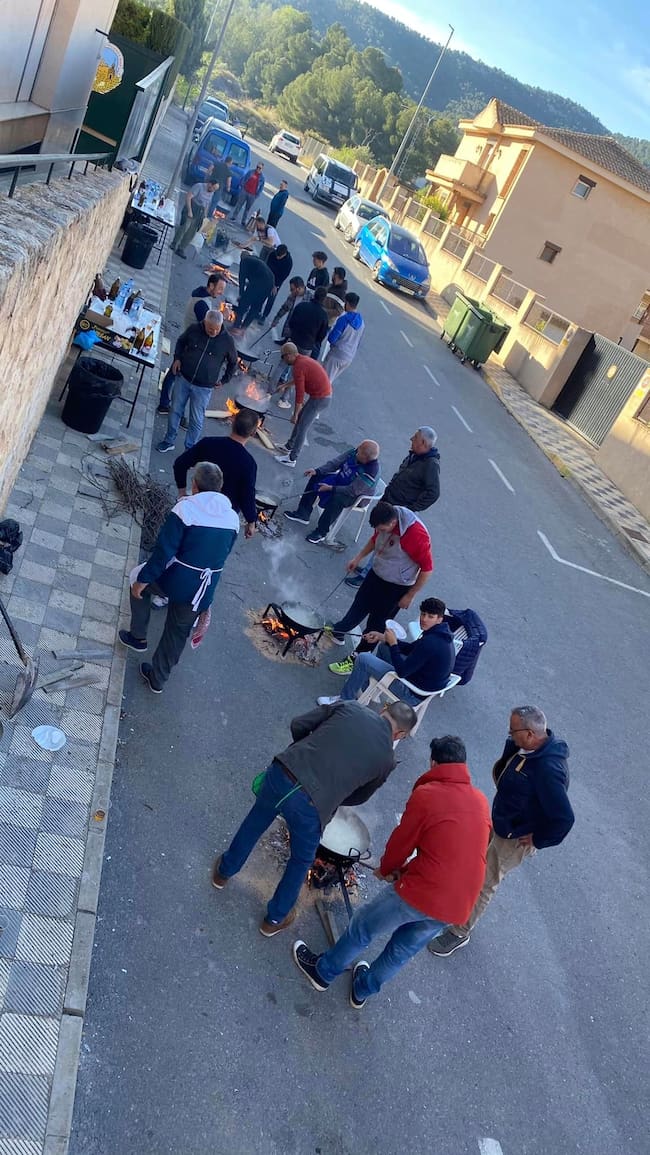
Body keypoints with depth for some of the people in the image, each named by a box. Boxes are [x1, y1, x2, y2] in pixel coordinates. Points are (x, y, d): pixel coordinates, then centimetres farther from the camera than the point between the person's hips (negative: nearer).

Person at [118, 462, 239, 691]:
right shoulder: (232, 517, 1)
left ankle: (138, 637, 35)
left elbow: (163, 550, -17)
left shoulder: (185, 508, -16)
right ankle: (157, 679, 39)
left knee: (139, 579, 28)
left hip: (175, 581, -4)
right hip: (204, 592, 5)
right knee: (178, 633, 23)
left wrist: (142, 579, -9)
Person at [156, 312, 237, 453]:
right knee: (175, 411, 13)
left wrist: (224, 380, 3)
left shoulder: (227, 340, -13)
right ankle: (168, 441, 30)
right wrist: (177, 358, 0)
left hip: (203, 387, -2)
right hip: (183, 379, 2)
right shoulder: (194, 329, -8)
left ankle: (190, 449, 18)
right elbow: (181, 342, 14)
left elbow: (233, 362, 5)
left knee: (196, 420, 4)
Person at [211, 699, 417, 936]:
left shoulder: (350, 707, 10)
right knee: (301, 861, 27)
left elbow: (298, 724, 10)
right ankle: (275, 918, 46)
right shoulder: (386, 758, 6)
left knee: (255, 822, 33)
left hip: (282, 772, 3)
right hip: (310, 805, -3)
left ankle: (224, 872, 58)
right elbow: (358, 796, 20)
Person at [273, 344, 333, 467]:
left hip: (319, 399, -10)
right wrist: (285, 385, 41)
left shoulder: (298, 367, -19)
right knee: (300, 419, 22)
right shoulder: (302, 359, 10)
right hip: (324, 395, 10)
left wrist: (295, 414, -11)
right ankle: (289, 446, 36)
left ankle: (291, 459, 4)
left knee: (302, 428, -3)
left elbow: (299, 394, -18)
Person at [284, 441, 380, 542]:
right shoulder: (354, 453, -18)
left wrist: (331, 488, -27)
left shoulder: (370, 473, -36)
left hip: (358, 495, -8)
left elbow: (352, 490, -30)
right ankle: (303, 513, 7)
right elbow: (335, 463, -8)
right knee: (316, 477, 1)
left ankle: (321, 532, -18)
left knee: (337, 499, -36)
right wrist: (317, 471, -17)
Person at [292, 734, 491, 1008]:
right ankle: (363, 989, 47)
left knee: (363, 926, 19)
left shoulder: (426, 794, -13)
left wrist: (386, 869, 18)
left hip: (421, 893, -6)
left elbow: (401, 841, -4)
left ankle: (323, 972, 38)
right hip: (459, 905, 6)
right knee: (404, 948, 27)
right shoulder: (481, 801, 5)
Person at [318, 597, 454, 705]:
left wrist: (393, 643, -18)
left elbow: (402, 671, -27)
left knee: (363, 658, -9)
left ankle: (345, 700, 9)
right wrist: (383, 638, 5)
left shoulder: (430, 643, -31)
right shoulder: (441, 633, 0)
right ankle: (366, 688, 34)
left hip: (413, 694, -10)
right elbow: (411, 648, 13)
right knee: (384, 646, 24)